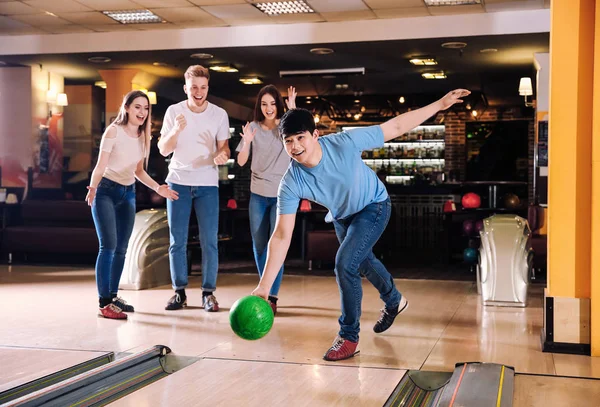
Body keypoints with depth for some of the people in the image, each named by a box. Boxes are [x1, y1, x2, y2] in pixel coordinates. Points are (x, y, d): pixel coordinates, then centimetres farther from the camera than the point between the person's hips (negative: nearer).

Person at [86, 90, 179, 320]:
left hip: (128, 193, 7)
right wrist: (92, 188, -33)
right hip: (106, 191, -7)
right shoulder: (114, 131, -11)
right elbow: (100, 165, -16)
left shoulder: (143, 136, 7)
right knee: (108, 246, -14)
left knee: (121, 248, 9)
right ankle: (104, 303, -14)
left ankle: (113, 296, 20)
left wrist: (158, 188, 2)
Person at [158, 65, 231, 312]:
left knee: (209, 241, -4)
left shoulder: (219, 114, -2)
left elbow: (223, 147, 4)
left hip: (207, 184, 0)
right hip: (178, 182, 1)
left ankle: (208, 293, 5)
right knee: (177, 241, 3)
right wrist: (176, 130, -22)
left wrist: (222, 155, -20)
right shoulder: (174, 111, -2)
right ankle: (179, 292, 13)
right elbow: (163, 150, -4)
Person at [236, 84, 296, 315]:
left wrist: (293, 109, -34)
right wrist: (246, 143, -21)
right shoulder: (253, 127, 1)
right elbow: (241, 162, -2)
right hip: (258, 194, 3)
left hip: (282, 195, -3)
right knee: (259, 246, 10)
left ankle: (273, 297, -8)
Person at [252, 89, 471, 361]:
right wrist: (264, 286, -33)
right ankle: (395, 302, 60)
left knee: (345, 263, -22)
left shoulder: (344, 143, -36)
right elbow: (281, 236, -28)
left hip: (373, 206, -4)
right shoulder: (291, 183, -29)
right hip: (341, 216, 5)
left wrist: (439, 105, -25)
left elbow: (395, 127, -25)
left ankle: (349, 337, -3)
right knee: (363, 262, 27)